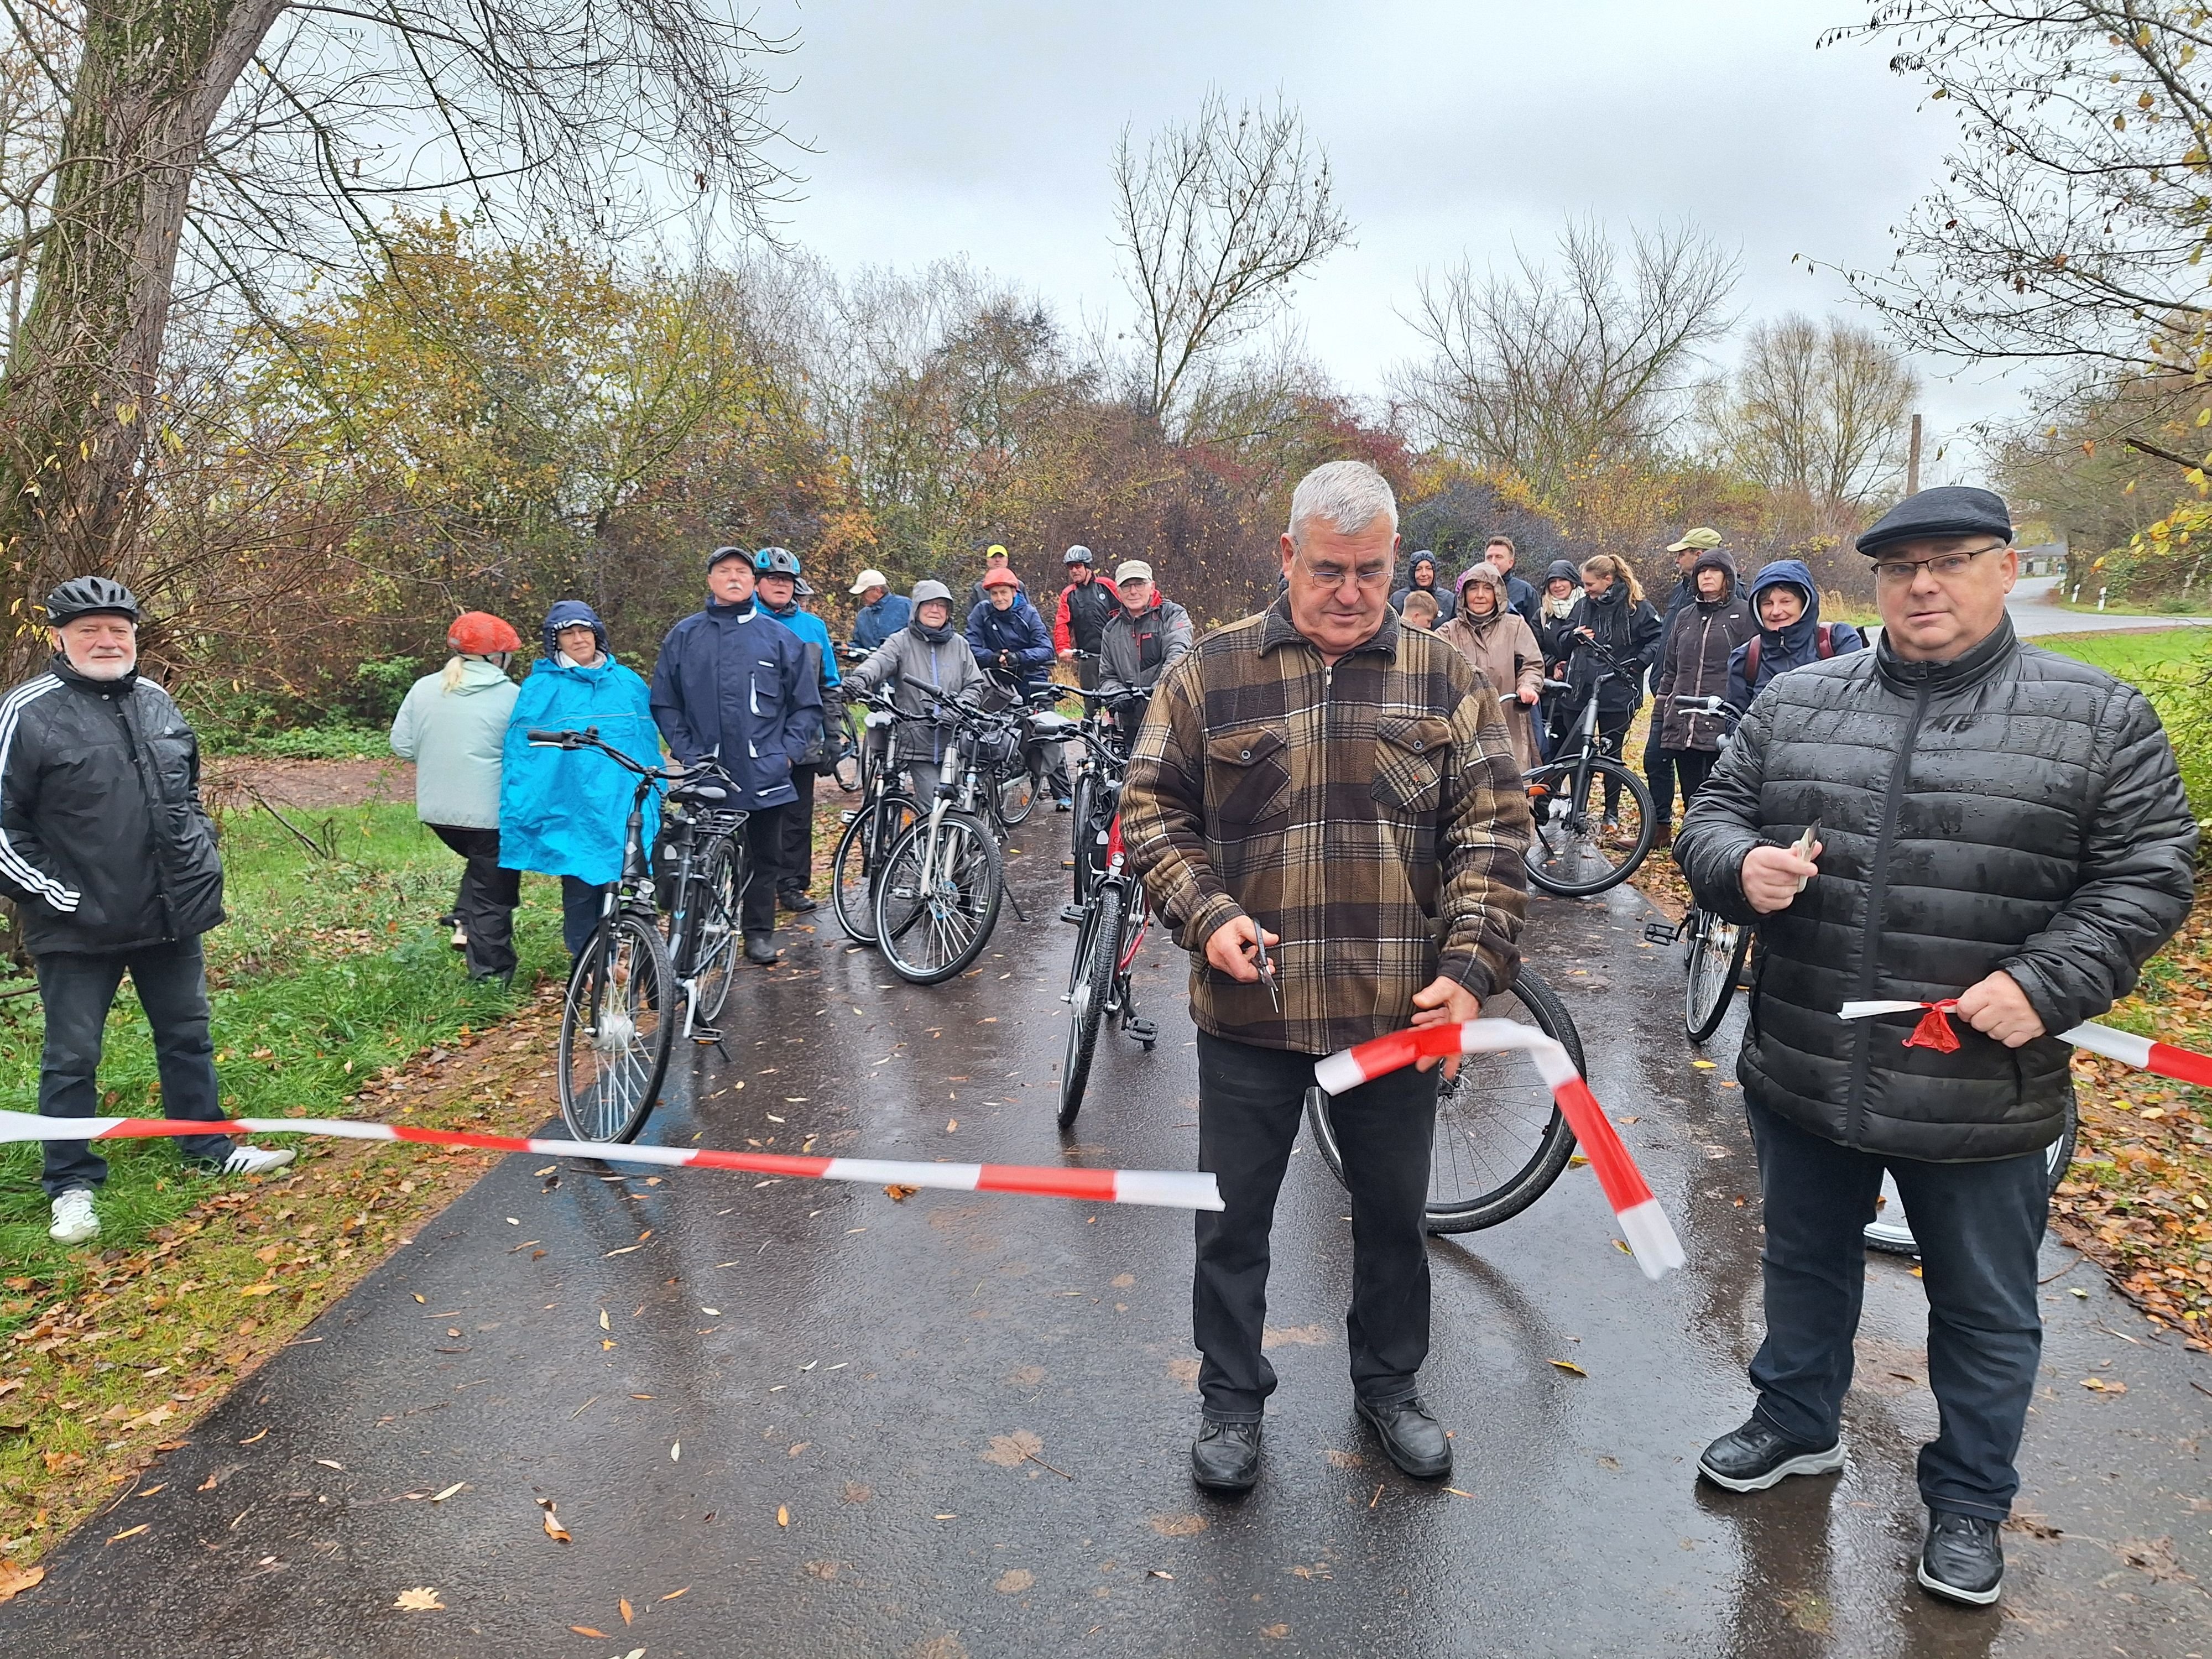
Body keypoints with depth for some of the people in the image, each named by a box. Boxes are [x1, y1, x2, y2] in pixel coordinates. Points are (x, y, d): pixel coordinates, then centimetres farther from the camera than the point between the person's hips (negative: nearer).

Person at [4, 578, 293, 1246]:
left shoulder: (156, 702, 6)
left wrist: (201, 854, 11)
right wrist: (56, 897, -15)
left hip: (172, 914, 6)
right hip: (79, 928, -5)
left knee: (188, 1035, 18)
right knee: (72, 1058, 7)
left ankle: (209, 1146, 34)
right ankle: (71, 1185, 22)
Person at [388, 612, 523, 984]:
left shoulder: (423, 689, 3)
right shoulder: (509, 696, -12)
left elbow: (401, 746, 6)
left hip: (436, 812, 5)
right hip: (490, 814, -5)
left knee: (478, 863, 32)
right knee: (493, 896, 7)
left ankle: (464, 921, 16)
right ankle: (491, 975, 12)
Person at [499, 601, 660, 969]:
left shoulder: (629, 683, 11)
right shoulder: (540, 689, 2)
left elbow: (650, 744, 16)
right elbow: (520, 754, 1)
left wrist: (657, 798, 15)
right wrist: (521, 815, -3)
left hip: (627, 811, 2)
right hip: (571, 815, -2)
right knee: (581, 894, 4)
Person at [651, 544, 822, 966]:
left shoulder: (780, 638, 4)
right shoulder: (683, 637, 6)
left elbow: (807, 706, 7)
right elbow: (664, 705, 7)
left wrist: (787, 753, -3)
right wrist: (686, 752, -3)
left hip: (766, 777, 0)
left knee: (765, 858, 9)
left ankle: (759, 932, 22)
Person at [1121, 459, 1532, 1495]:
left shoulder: (1445, 681, 0)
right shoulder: (1212, 673, -2)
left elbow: (1491, 833, 0)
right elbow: (1153, 810, 2)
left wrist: (1470, 965, -11)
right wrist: (1207, 916, -13)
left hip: (1398, 1011, 1)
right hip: (1248, 1007, -1)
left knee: (1393, 1213, 17)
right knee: (1233, 1218, 12)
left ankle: (1389, 1386, 41)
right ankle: (1232, 1400, 34)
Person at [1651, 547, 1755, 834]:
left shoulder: (1744, 615, 1)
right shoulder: (1685, 618, 18)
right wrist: (1659, 719, 17)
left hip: (1723, 724, -5)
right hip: (1682, 726, 5)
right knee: (1691, 799, 8)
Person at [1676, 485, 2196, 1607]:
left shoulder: (2099, 717, -4)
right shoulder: (1796, 701, 3)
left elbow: (2147, 877, -5)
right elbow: (1713, 816, 7)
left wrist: (2047, 982, -18)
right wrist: (1740, 865, -16)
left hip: (1982, 1090, -2)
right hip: (1803, 1073, 3)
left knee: (1986, 1312, 15)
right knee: (1804, 1263, 22)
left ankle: (1969, 1500, 38)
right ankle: (1797, 1423, 46)